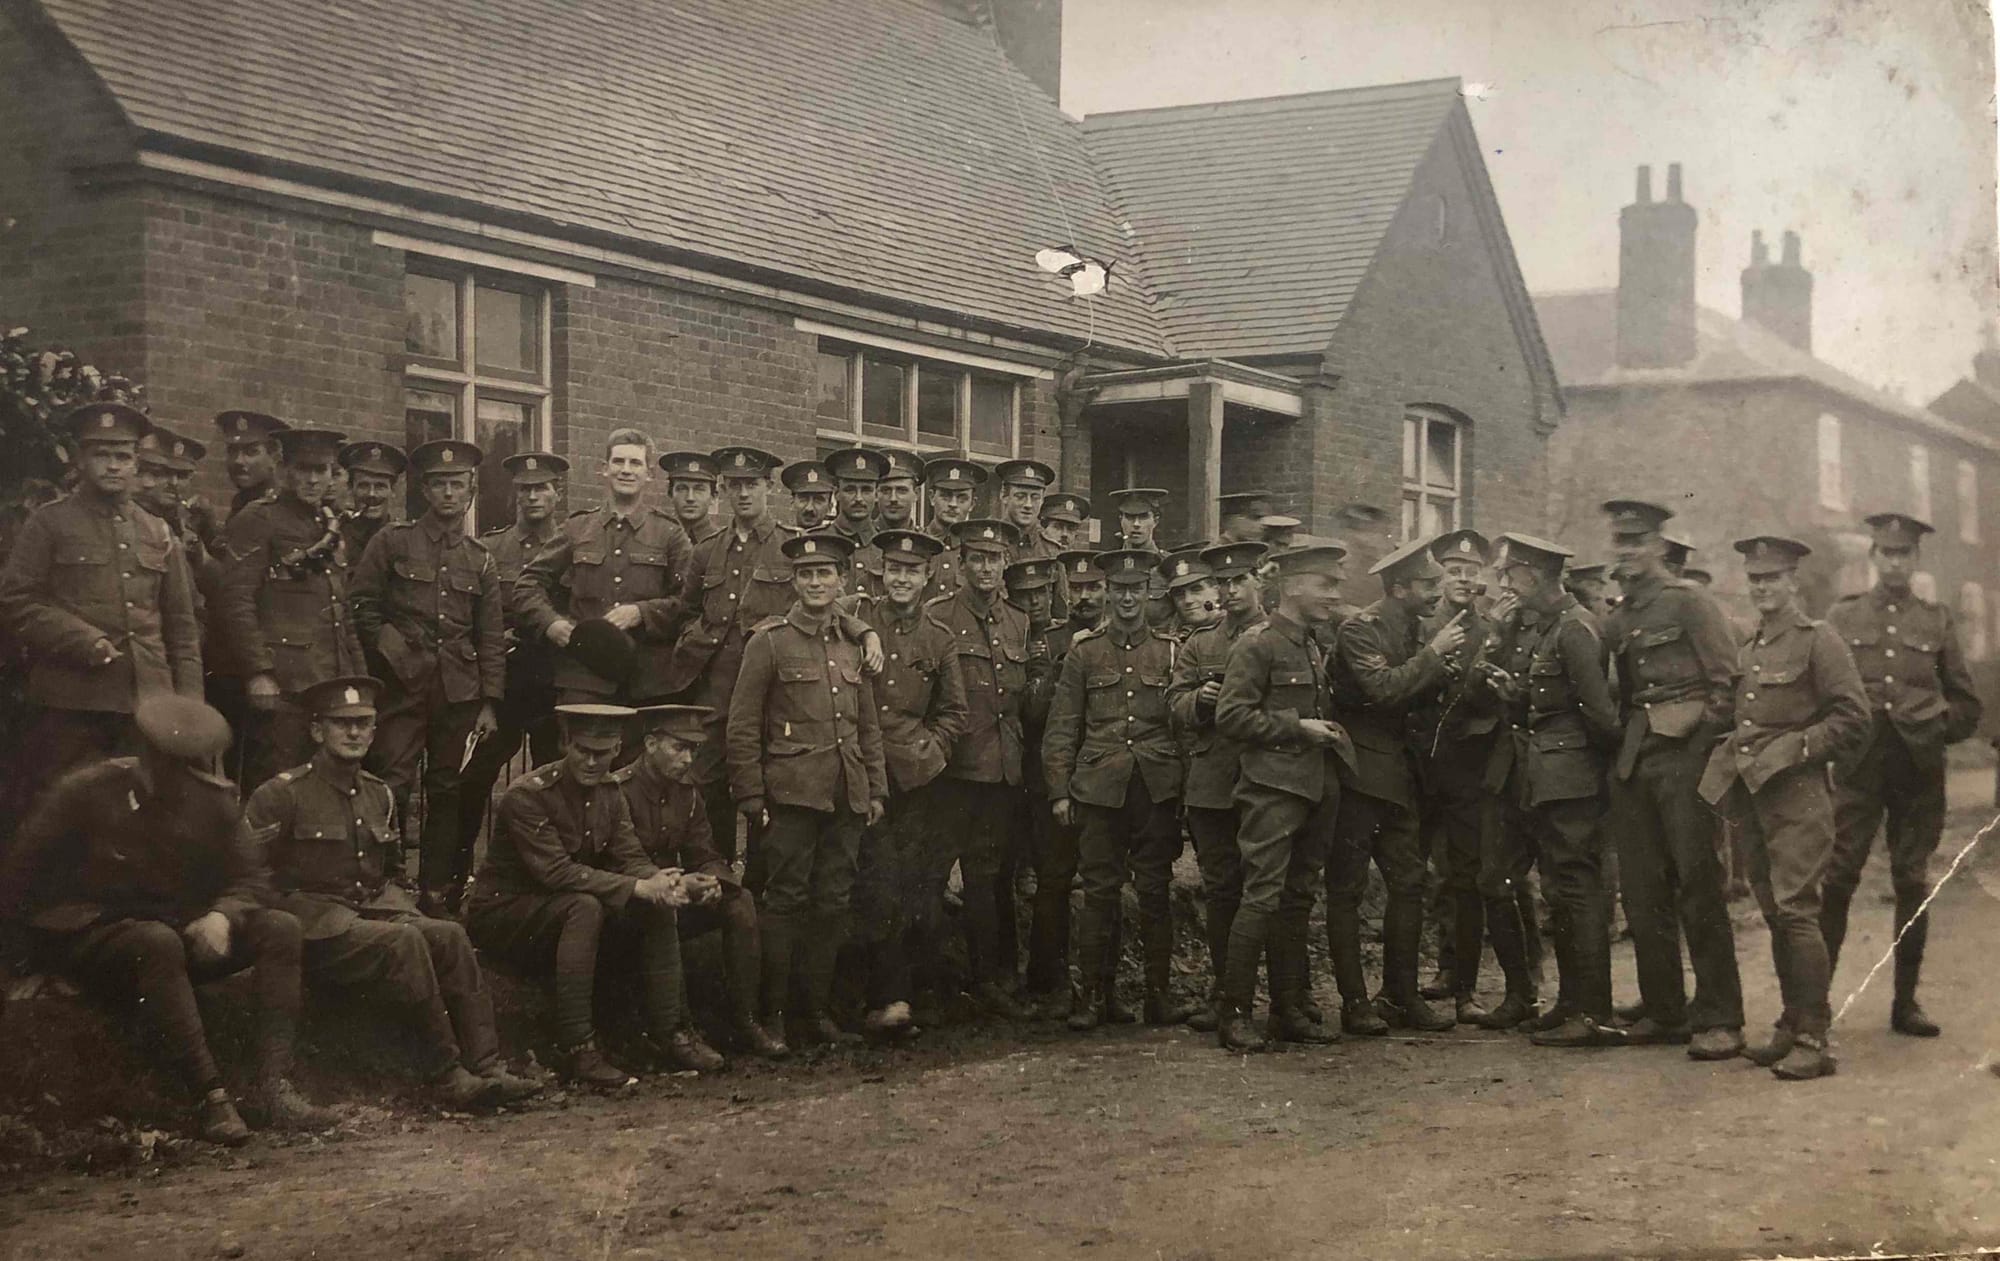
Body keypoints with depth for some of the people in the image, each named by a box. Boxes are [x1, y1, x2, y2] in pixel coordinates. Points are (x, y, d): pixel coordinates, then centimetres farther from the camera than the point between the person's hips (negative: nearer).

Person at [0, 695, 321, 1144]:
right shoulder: (86, 792, -11)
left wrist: (221, 916, -18)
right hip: (93, 937, -5)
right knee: (158, 942, -39)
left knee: (280, 928, -16)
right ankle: (211, 1099, -42)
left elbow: (251, 879, 4)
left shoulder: (215, 799, 1)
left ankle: (275, 1088, -31)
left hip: (183, 934, 5)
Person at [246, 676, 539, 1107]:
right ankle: (447, 1076, -29)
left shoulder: (379, 795, 17)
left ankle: (486, 1068, -27)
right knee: (403, 940, -32)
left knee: (450, 935, -23)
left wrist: (401, 906, 11)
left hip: (376, 910, 6)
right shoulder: (283, 794, -3)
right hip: (314, 925, -6)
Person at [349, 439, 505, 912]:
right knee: (391, 785, -10)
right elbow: (363, 606, 5)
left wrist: (490, 704, 6)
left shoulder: (481, 559, 13)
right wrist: (390, 647, -8)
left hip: (459, 692, 3)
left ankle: (438, 891, 13)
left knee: (447, 791, 6)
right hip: (403, 683, -3)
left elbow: (491, 638, 12)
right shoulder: (393, 542, 5)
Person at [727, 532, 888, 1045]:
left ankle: (818, 1011, 16)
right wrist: (752, 797, -8)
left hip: (846, 799, 5)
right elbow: (743, 727, -4)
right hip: (792, 794, -5)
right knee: (785, 901, -3)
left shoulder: (854, 646, 14)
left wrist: (876, 790, 12)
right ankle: (770, 1014, 4)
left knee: (832, 903, 8)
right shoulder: (769, 641, -2)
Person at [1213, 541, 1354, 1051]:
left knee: (1297, 900, 11)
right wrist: (1297, 728, -15)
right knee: (1263, 897, -11)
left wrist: (1329, 732, 12)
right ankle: (1235, 1014, -6)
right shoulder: (1256, 643, -8)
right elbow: (1231, 717, -15)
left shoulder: (1312, 646, 17)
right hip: (1272, 788, -8)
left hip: (1315, 789, 8)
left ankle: (1291, 1011, 16)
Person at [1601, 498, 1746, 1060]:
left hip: (1684, 757, -7)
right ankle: (1664, 1011, 15)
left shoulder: (1689, 603, -1)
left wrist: (1708, 745, -11)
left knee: (1699, 887, -7)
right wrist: (1620, 758, 12)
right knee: (1642, 892, 7)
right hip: (1634, 764, 7)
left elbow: (1727, 680, -6)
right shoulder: (1615, 622, 17)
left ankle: (1719, 1019, -4)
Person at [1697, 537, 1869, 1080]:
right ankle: (1791, 1027, 17)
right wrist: (1736, 756, 12)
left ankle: (1813, 1039, -11)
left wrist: (1797, 748, -12)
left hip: (1797, 791, -7)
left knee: (1796, 909, -13)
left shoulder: (1817, 640, -4)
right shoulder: (1746, 647, 17)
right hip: (1751, 792, 7)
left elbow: (1853, 718, -8)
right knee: (1774, 913, 10)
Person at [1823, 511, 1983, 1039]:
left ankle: (1906, 1001, 13)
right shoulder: (1841, 617, 8)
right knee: (1836, 876, -8)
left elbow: (1968, 708, 14)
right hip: (1859, 770, -1)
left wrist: (1934, 724, -1)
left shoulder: (1937, 621, 10)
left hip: (1919, 772, 1)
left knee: (1913, 881, 5)